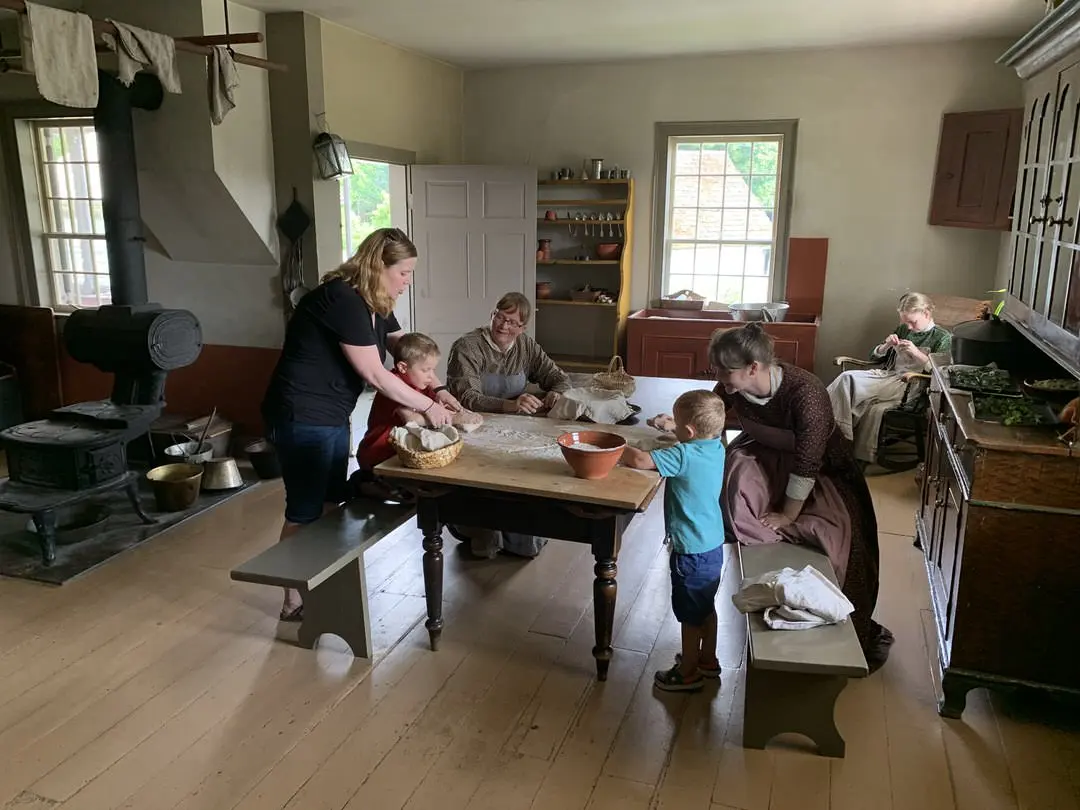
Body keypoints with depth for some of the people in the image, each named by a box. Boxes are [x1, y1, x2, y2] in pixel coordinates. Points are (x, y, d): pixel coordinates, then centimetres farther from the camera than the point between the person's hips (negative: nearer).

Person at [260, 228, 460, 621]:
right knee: (305, 510, 0)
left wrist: (437, 390, -4)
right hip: (301, 419, -10)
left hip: (332, 417, 10)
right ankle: (294, 601, 15)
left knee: (332, 503, 16)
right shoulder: (342, 300, -24)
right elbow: (374, 375, -23)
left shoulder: (376, 305, 6)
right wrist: (427, 405, -15)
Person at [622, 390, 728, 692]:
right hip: (713, 545, 8)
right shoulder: (716, 448, -2)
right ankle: (707, 660, 43)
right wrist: (670, 430, 10)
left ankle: (688, 673, 27)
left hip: (692, 551, -8)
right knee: (706, 607, 25)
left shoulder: (683, 455, -26)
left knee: (690, 615, 10)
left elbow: (639, 460, -32)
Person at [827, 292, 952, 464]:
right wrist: (886, 346, 3)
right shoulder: (902, 330, 20)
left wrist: (917, 354, -15)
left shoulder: (942, 337, 5)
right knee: (847, 377, -23)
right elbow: (875, 357, 23)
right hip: (888, 376, 6)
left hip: (909, 385, -6)